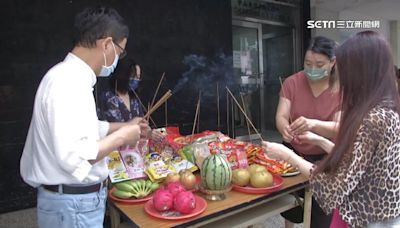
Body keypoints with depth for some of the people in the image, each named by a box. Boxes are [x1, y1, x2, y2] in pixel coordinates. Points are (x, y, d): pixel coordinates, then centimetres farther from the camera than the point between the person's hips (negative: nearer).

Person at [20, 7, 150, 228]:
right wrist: (121, 136, -19)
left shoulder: (71, 76, 7)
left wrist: (124, 126, 16)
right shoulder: (68, 82, -25)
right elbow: (73, 157, -31)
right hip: (73, 204, -9)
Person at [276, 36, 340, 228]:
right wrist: (285, 128, -40)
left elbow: (340, 129, -22)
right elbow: (281, 116, -15)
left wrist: (313, 124, -43)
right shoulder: (292, 83, -9)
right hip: (293, 154, 2)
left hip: (325, 159, -2)